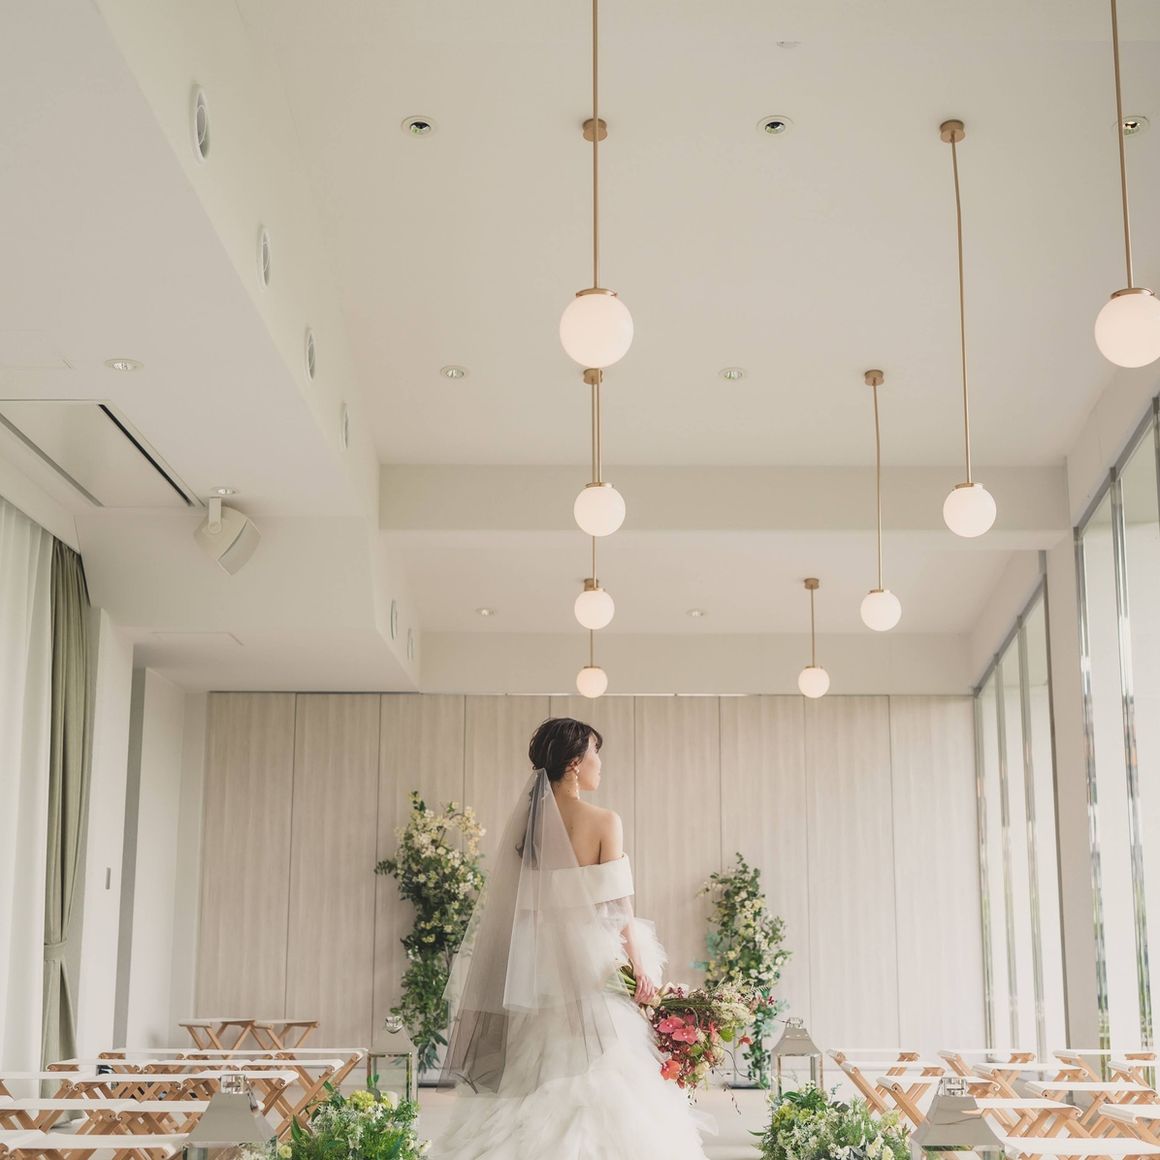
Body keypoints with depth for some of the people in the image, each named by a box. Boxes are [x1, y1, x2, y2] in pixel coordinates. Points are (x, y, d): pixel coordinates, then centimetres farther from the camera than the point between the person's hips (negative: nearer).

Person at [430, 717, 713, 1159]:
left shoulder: (525, 820, 5)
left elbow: (507, 902, 7)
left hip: (537, 968, 5)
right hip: (592, 965, -5)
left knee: (537, 1077, 10)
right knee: (597, 1079, 1)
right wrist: (641, 967, -3)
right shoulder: (603, 822, -9)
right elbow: (618, 906, -10)